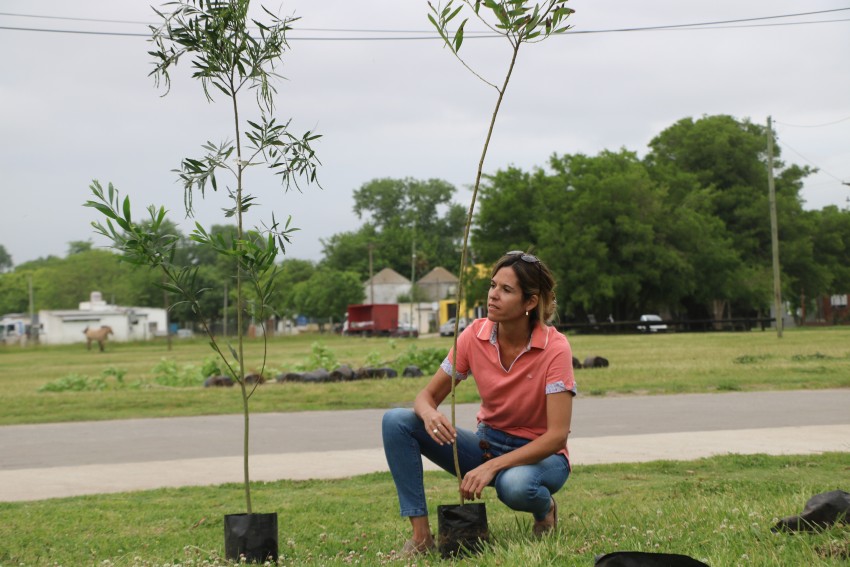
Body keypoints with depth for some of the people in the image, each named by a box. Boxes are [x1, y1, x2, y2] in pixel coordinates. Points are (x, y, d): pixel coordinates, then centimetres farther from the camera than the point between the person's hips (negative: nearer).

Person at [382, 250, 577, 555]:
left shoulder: (554, 347, -22)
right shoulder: (475, 335, -10)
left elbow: (557, 434, -26)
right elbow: (428, 395, -3)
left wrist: (491, 466, -33)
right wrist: (429, 413, -29)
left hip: (539, 453, -4)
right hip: (487, 442, 4)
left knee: (515, 485, -42)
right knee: (396, 421, -15)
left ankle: (545, 508, -3)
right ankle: (421, 534, -17)